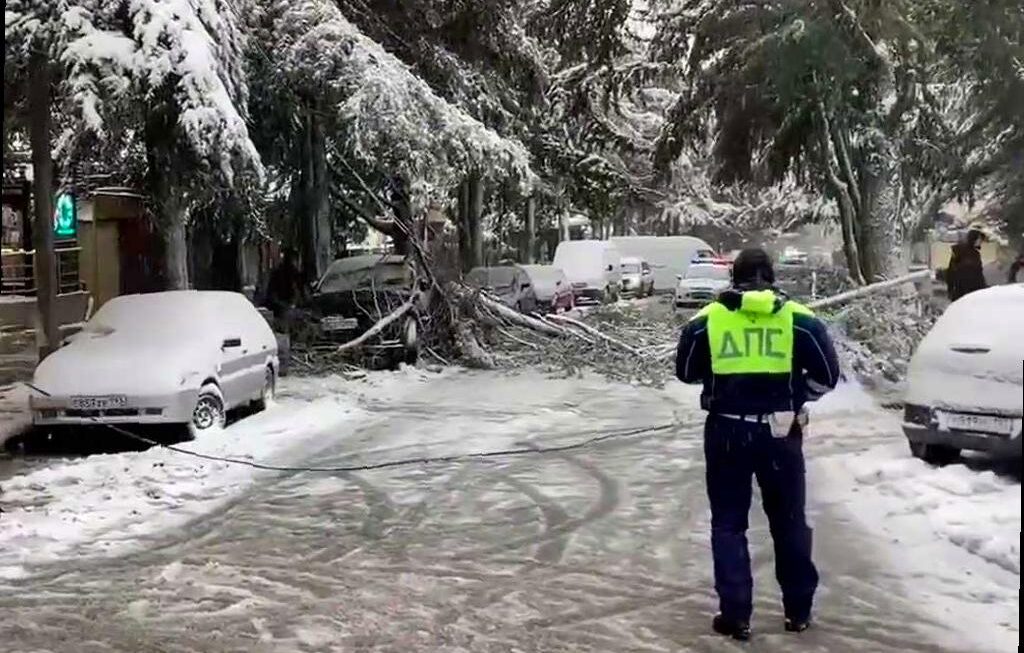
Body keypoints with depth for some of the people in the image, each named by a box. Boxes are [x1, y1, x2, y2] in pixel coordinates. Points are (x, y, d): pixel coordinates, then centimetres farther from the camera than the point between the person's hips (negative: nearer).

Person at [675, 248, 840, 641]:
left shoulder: (706, 320, 0)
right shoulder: (800, 319, -2)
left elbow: (686, 372, 10)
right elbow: (827, 375, 0)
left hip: (726, 432, 0)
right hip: (780, 432, 0)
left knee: (728, 524, 10)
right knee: (789, 522, 15)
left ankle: (735, 615, 7)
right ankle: (798, 611, 24)